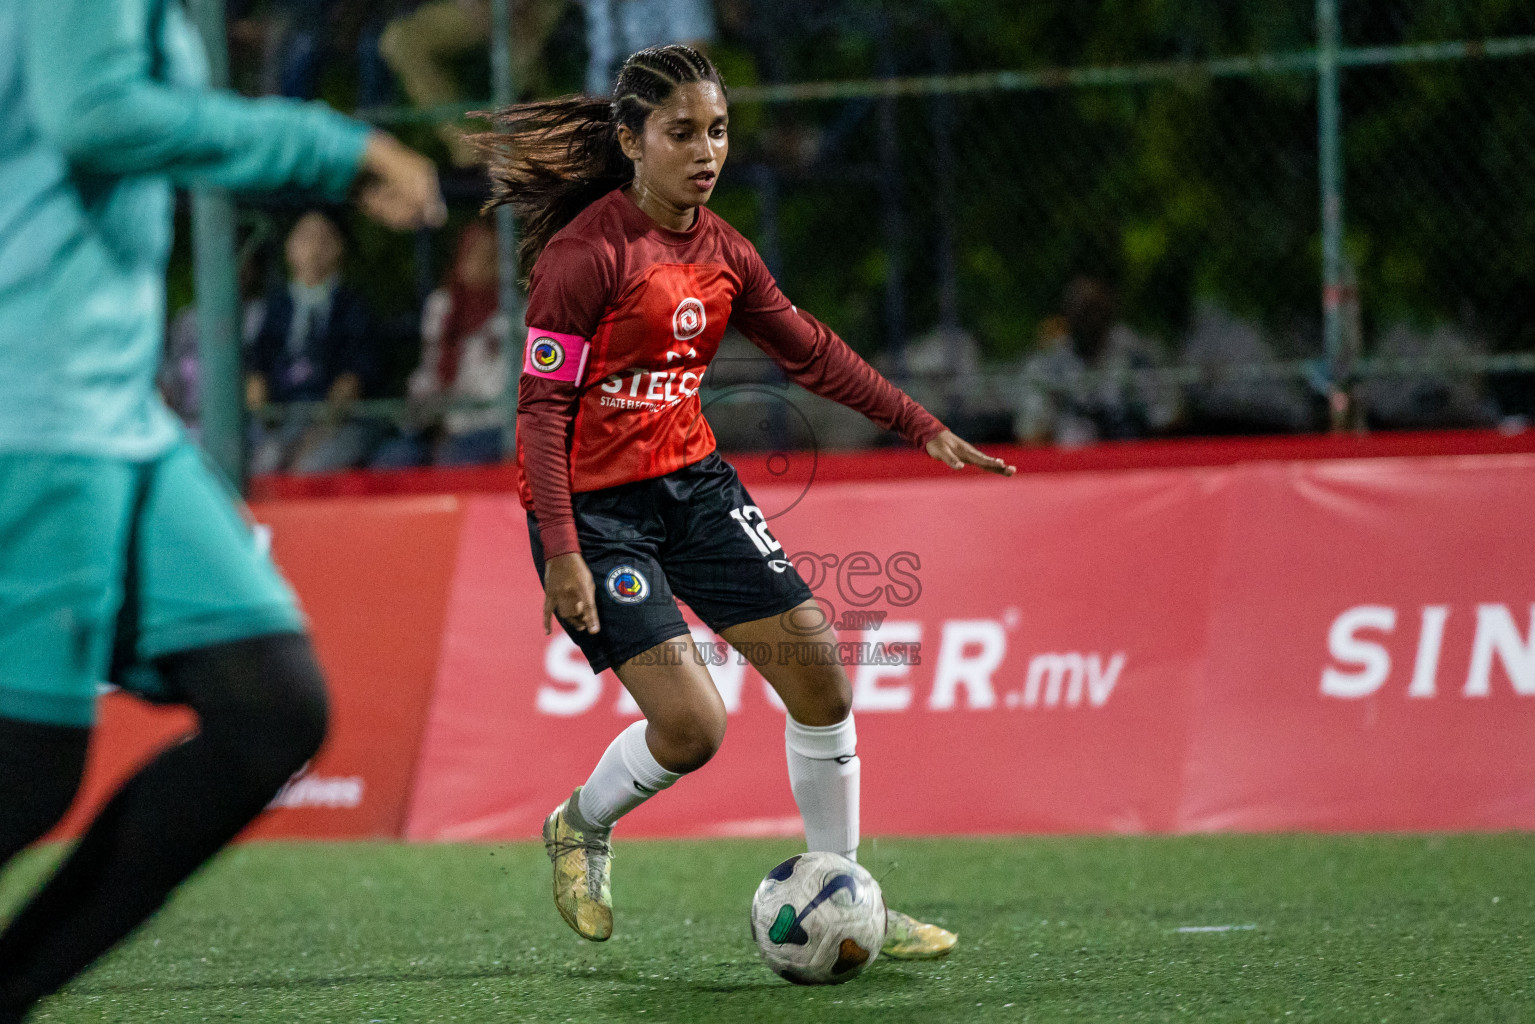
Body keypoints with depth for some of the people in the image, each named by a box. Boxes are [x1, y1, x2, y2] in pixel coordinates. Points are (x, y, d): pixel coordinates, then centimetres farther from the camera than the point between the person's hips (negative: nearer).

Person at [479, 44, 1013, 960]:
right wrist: (561, 551, -22)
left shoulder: (721, 250, 4)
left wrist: (924, 429, 14)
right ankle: (580, 830, 16)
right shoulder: (585, 253, -17)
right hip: (591, 505, -7)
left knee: (817, 662, 1)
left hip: (692, 480, 7)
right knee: (692, 724, -16)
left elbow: (810, 351, 17)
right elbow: (542, 406, -17)